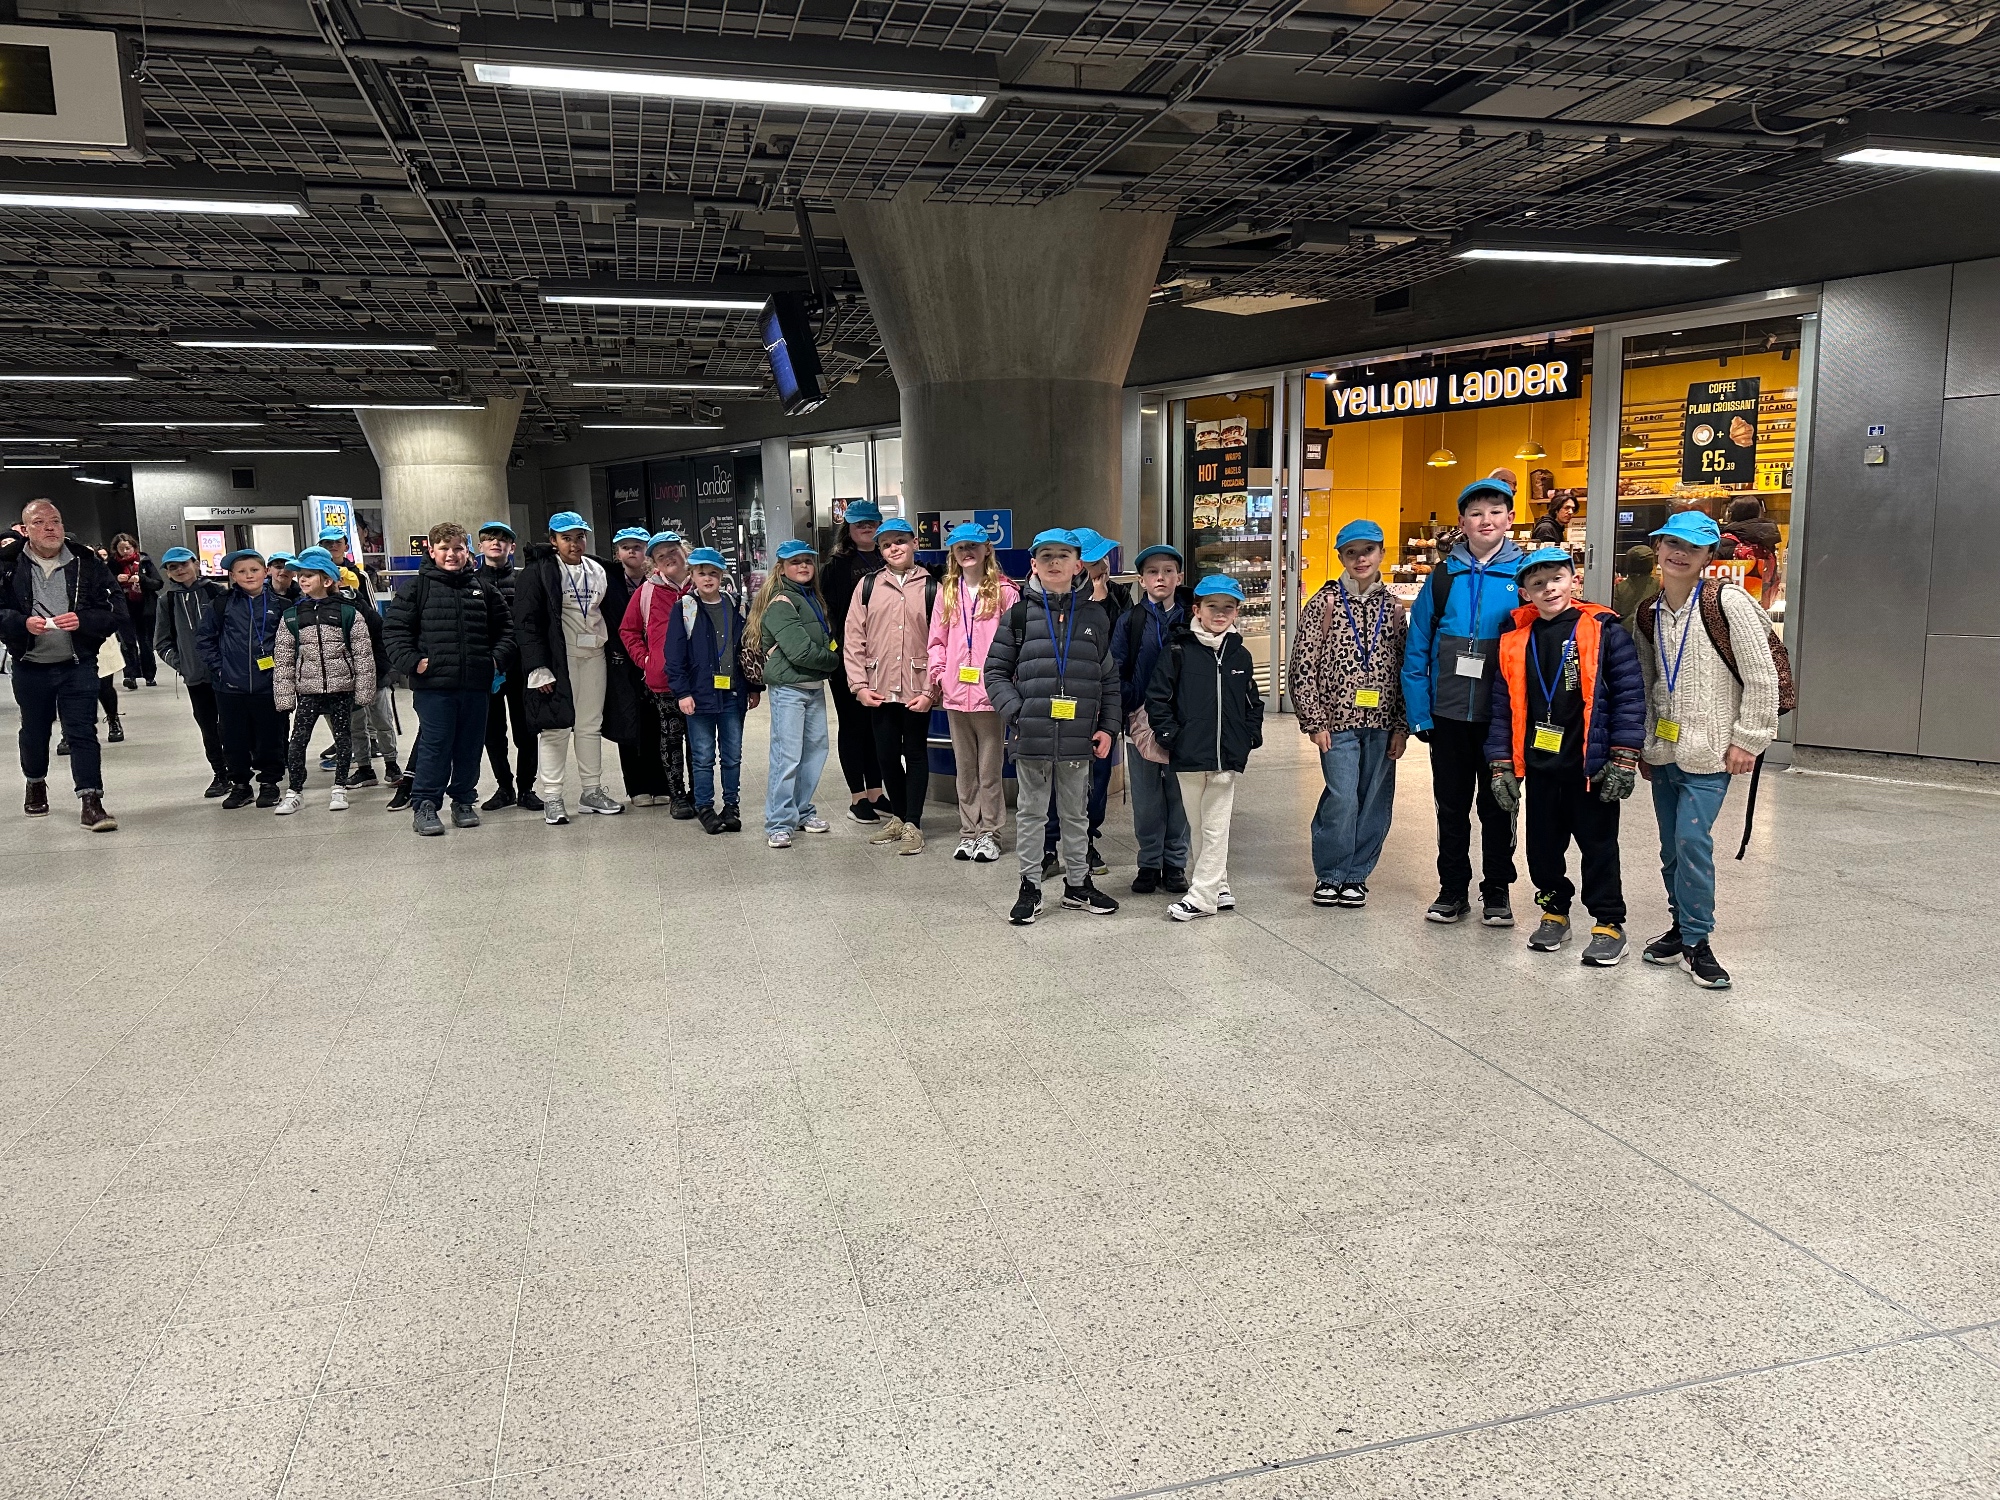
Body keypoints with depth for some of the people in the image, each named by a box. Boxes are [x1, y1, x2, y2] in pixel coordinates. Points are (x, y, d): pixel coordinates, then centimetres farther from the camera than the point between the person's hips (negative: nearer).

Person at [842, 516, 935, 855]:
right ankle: (898, 816, 27)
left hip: (917, 690, -2)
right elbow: (853, 637, 5)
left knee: (916, 754, 6)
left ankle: (913, 824, 13)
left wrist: (931, 690, -10)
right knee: (886, 754, 11)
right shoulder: (869, 585, 5)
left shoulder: (931, 587, 0)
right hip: (879, 689, 3)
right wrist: (859, 684, -2)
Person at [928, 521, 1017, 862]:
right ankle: (968, 831, 22)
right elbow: (938, 639, 13)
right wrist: (938, 673, 2)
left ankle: (989, 833, 13)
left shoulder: (1004, 590, -2)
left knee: (990, 768, 4)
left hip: (990, 692, -4)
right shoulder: (947, 592, 11)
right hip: (956, 693, 4)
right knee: (965, 768, 13)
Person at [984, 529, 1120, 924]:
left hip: (1079, 738, 2)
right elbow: (996, 671, 2)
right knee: (1031, 813, 9)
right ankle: (1030, 887, 20)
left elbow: (1109, 677, 11)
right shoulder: (1019, 614, 1)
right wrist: (1015, 713, -10)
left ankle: (1078, 884, 28)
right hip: (1032, 736, -2)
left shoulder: (1095, 616, 8)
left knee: (1076, 813, 14)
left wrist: (1107, 726, 4)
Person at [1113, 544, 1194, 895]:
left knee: (1180, 795, 6)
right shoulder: (1130, 621, 3)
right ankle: (1149, 864, 18)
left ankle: (1175, 864, 18)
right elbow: (1116, 671, 0)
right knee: (1146, 799, 6)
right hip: (1141, 721, 0)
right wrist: (1128, 707, -13)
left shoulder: (1191, 619, 3)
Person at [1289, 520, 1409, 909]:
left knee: (1375, 803, 5)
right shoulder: (1323, 604, -1)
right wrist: (1314, 723, -8)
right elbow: (1302, 668, -3)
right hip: (1339, 722, -3)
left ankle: (1356, 875, 20)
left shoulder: (1394, 607, 8)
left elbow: (1405, 670, 9)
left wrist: (1402, 727, 4)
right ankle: (1330, 875, 10)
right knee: (1342, 799, -8)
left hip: (1382, 724, 3)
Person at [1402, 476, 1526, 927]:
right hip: (1449, 715, 2)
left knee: (1497, 805, 10)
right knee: (1451, 804, 12)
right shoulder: (1442, 578, 2)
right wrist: (1418, 714, -5)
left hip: (1503, 716, -2)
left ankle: (1497, 891, 24)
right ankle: (1453, 890, 24)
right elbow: (1417, 650, 1)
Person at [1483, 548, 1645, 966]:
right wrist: (1501, 765, 3)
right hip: (1539, 766, 4)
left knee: (1598, 846, 6)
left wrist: (1623, 759, -11)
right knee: (1543, 845, 14)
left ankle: (1608, 924, 19)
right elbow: (1503, 707, 7)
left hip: (1591, 767, -4)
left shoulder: (1604, 631, -6)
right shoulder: (1516, 641, 5)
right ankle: (1554, 912, 32)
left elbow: (1629, 694, -8)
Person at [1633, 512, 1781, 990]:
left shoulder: (1726, 601, -11)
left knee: (1692, 840, -12)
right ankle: (1682, 927, 26)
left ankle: (1696, 941, 1)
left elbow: (1762, 677, -11)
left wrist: (1747, 740, -11)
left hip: (1710, 750, -6)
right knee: (1671, 846, 11)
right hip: (1663, 750, 6)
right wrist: (1643, 746, 15)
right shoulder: (1648, 614, 8)